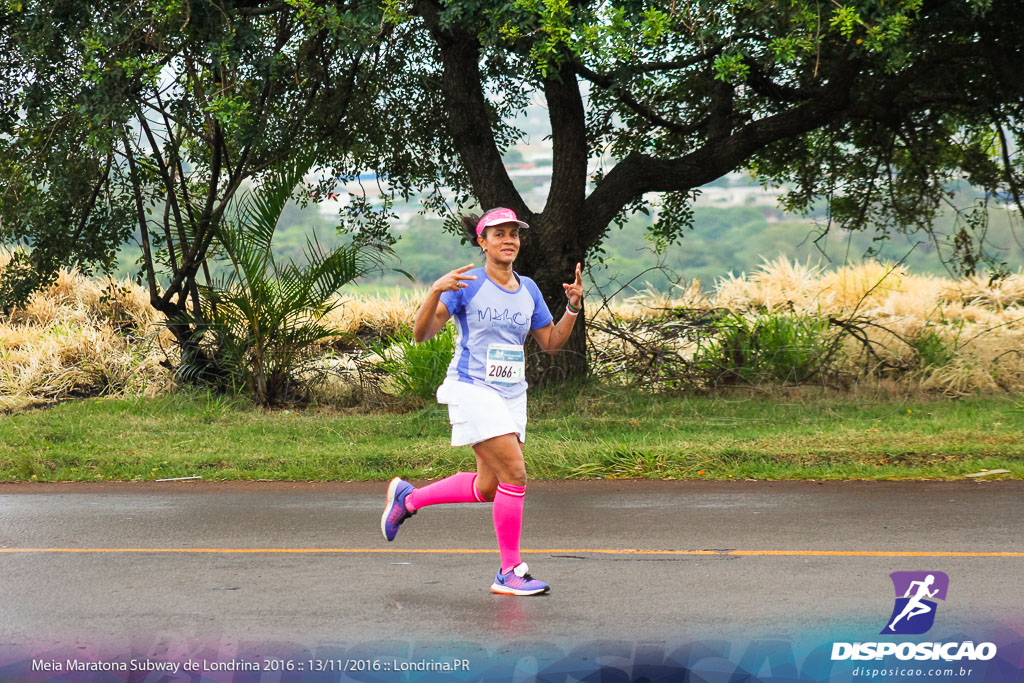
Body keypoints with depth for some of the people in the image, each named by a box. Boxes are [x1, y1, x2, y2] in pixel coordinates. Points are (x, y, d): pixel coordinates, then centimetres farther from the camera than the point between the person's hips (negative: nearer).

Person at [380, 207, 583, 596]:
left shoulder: (528, 289, 9)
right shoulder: (467, 285, -9)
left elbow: (551, 343, 14)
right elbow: (421, 334, -14)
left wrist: (573, 306, 0)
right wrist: (436, 291, -30)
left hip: (512, 396, 7)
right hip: (472, 389, -7)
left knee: (487, 488, 12)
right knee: (515, 475, -16)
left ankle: (407, 498, 34)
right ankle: (509, 572, -4)